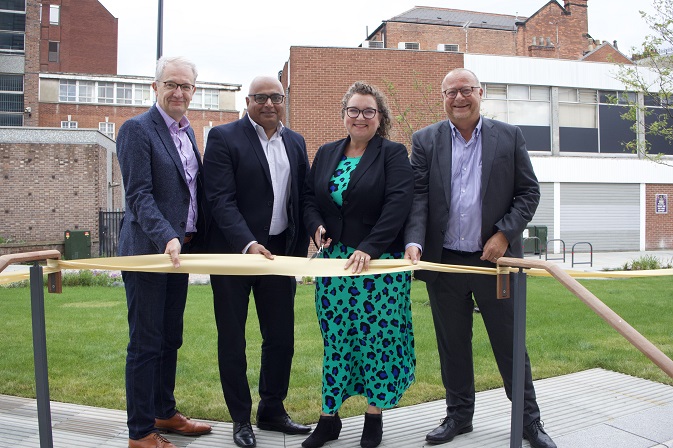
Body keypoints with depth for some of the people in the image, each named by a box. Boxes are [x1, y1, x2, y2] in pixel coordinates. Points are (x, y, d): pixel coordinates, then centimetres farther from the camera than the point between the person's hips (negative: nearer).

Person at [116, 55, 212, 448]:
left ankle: (164, 413, 33)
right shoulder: (137, 129, -11)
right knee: (145, 344, 1)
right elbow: (139, 196, -18)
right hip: (148, 250, -8)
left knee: (170, 339, 17)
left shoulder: (187, 131, 14)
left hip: (180, 249, 8)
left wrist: (193, 240, 10)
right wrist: (167, 238, -30)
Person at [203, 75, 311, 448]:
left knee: (281, 336, 11)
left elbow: (301, 198, 12)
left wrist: (300, 248, 1)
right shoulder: (223, 137, -7)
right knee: (232, 339, 7)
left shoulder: (296, 142, 10)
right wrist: (248, 245, -26)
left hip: (280, 251, 5)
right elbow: (221, 199, -15)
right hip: (233, 251, -4)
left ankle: (272, 410, 29)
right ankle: (241, 418, 22)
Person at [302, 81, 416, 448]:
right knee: (334, 338, 8)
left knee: (377, 336, 2)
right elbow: (309, 196, 15)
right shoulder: (326, 154, 13)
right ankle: (328, 418, 18)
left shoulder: (394, 154, -2)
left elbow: (397, 204, -14)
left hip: (380, 261, -4)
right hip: (333, 260, 4)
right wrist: (317, 226, -6)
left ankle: (374, 418, 17)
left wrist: (369, 248, -23)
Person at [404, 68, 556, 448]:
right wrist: (414, 241, -17)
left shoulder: (509, 136, 4)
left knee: (510, 343, 8)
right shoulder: (425, 140, 5)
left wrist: (504, 234, -10)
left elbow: (529, 192, 3)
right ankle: (459, 416, 29)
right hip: (444, 261, 1)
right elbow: (418, 196, -2)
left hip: (495, 259, -1)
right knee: (452, 345, 12)